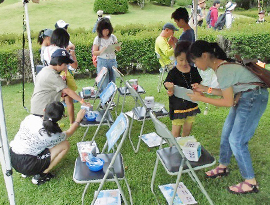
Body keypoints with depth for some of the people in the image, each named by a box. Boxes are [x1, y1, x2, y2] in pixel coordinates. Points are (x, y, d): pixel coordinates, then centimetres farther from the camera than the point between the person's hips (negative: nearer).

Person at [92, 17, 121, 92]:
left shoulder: (112, 37, 5)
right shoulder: (98, 39, -3)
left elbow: (119, 49, 12)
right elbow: (94, 52, -4)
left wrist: (116, 46, -11)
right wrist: (101, 51, -24)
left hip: (112, 61, 4)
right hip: (102, 61, -4)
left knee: (112, 81, 9)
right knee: (104, 83, -7)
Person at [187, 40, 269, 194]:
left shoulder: (223, 70, -24)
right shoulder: (220, 65, 5)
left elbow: (228, 102, -20)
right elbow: (228, 92, 9)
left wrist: (202, 99, -15)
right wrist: (206, 89, 3)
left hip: (254, 99, -10)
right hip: (243, 98, 10)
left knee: (236, 140, -7)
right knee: (226, 134, 14)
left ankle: (251, 183, 7)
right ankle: (223, 167, 34)